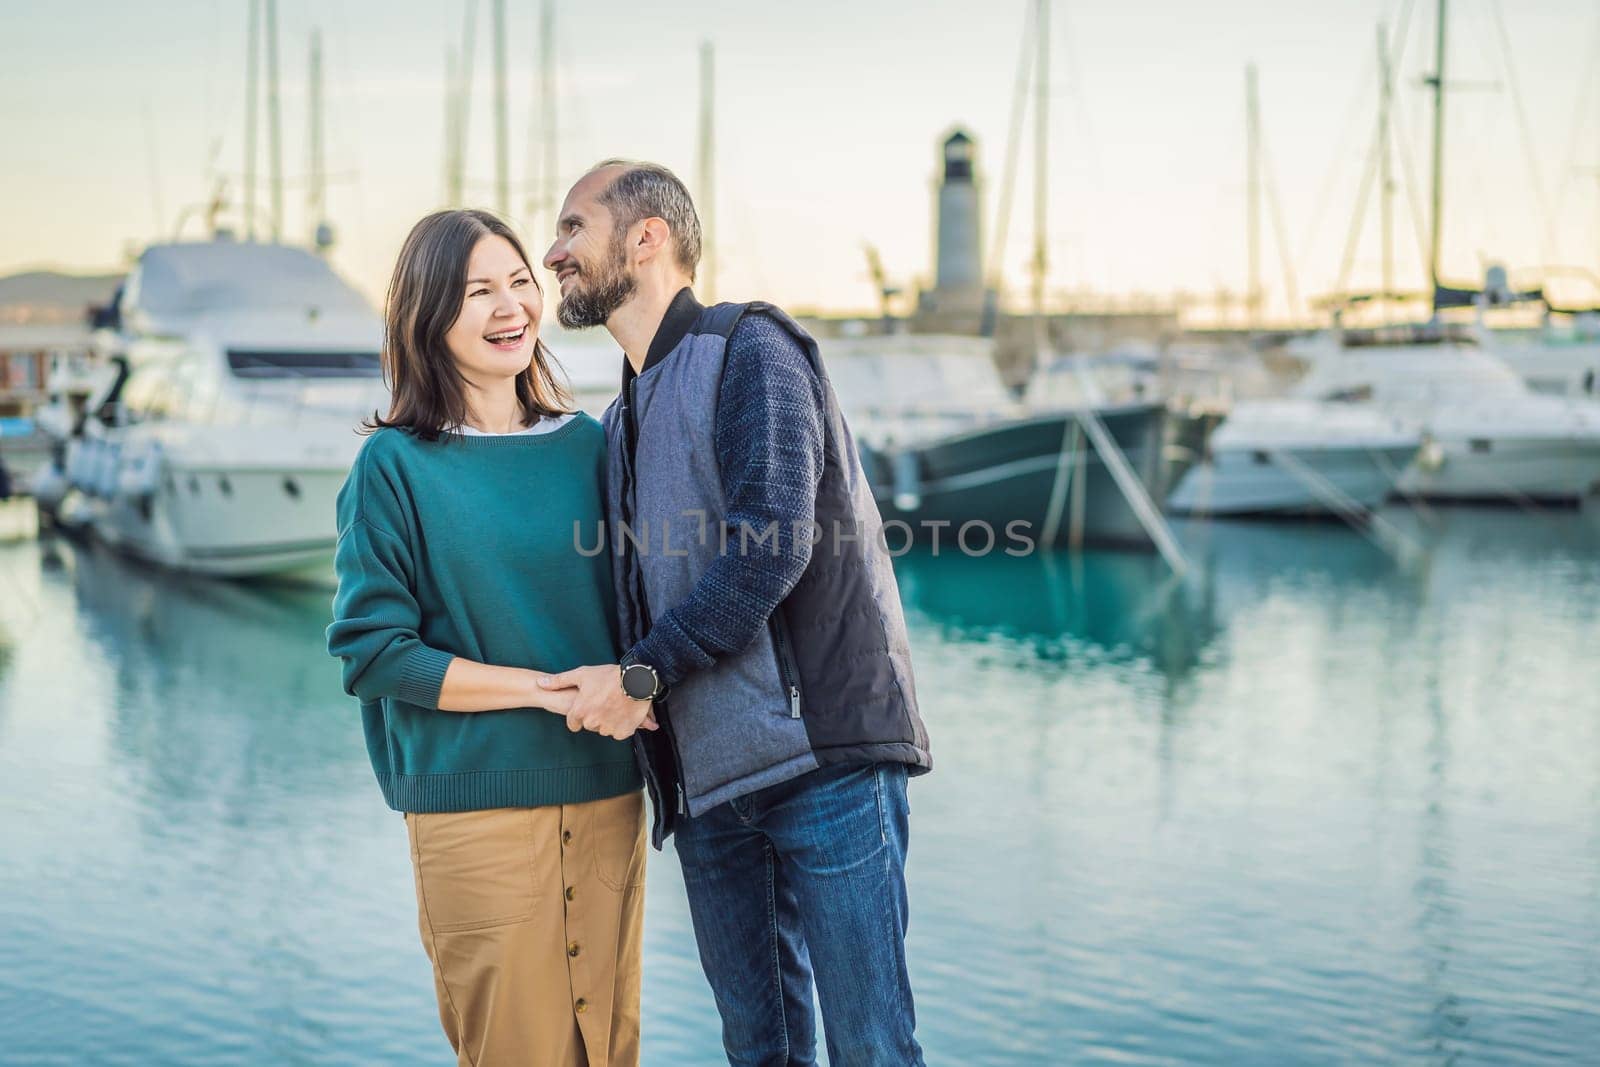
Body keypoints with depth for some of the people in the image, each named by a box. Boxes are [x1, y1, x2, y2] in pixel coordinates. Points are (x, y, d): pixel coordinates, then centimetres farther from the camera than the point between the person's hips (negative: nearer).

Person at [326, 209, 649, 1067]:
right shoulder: (396, 464, -4)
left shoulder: (589, 445, 7)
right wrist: (553, 689, -15)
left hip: (606, 798, 4)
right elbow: (370, 651, -9)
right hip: (476, 807, -4)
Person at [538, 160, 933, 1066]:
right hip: (705, 778, 8)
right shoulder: (624, 419, 21)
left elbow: (771, 547, -16)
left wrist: (643, 676, -13)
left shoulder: (749, 350, -4)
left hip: (824, 752, -7)